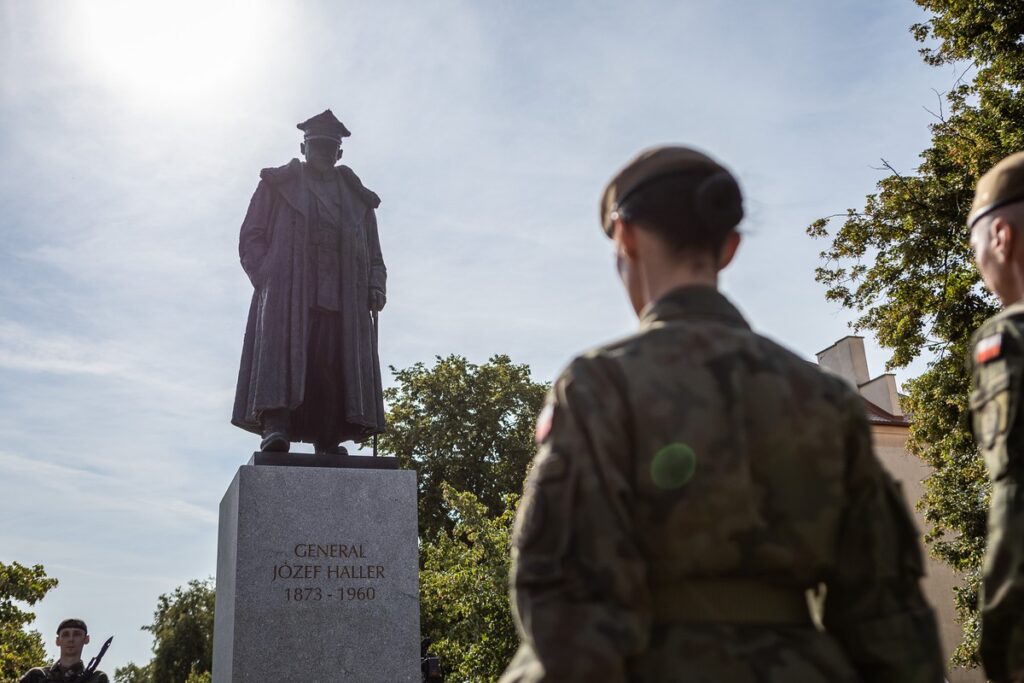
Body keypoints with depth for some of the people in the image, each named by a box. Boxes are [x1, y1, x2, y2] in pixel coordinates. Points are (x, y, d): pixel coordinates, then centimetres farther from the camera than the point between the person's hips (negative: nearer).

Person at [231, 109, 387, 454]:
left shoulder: (357, 198, 26)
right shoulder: (278, 185, 18)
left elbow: (373, 255, 24)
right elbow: (251, 236, 9)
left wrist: (376, 286, 4)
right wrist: (264, 276, -8)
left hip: (342, 297, 2)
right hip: (286, 292, -2)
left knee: (334, 367, -9)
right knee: (281, 352, -19)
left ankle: (329, 444, -13)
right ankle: (275, 425, -27)